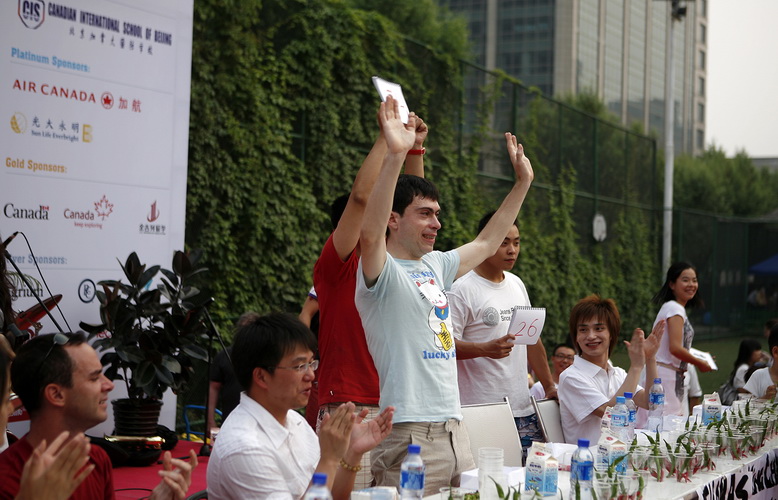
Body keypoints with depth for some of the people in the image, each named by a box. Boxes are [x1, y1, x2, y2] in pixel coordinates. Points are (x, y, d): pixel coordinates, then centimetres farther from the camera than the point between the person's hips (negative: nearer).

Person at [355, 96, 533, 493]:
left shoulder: (434, 266, 17)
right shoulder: (381, 273, -8)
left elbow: (486, 243, 31)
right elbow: (370, 234, -30)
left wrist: (523, 182, 32)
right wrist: (394, 154, -38)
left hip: (454, 428, 8)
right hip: (409, 434, -8)